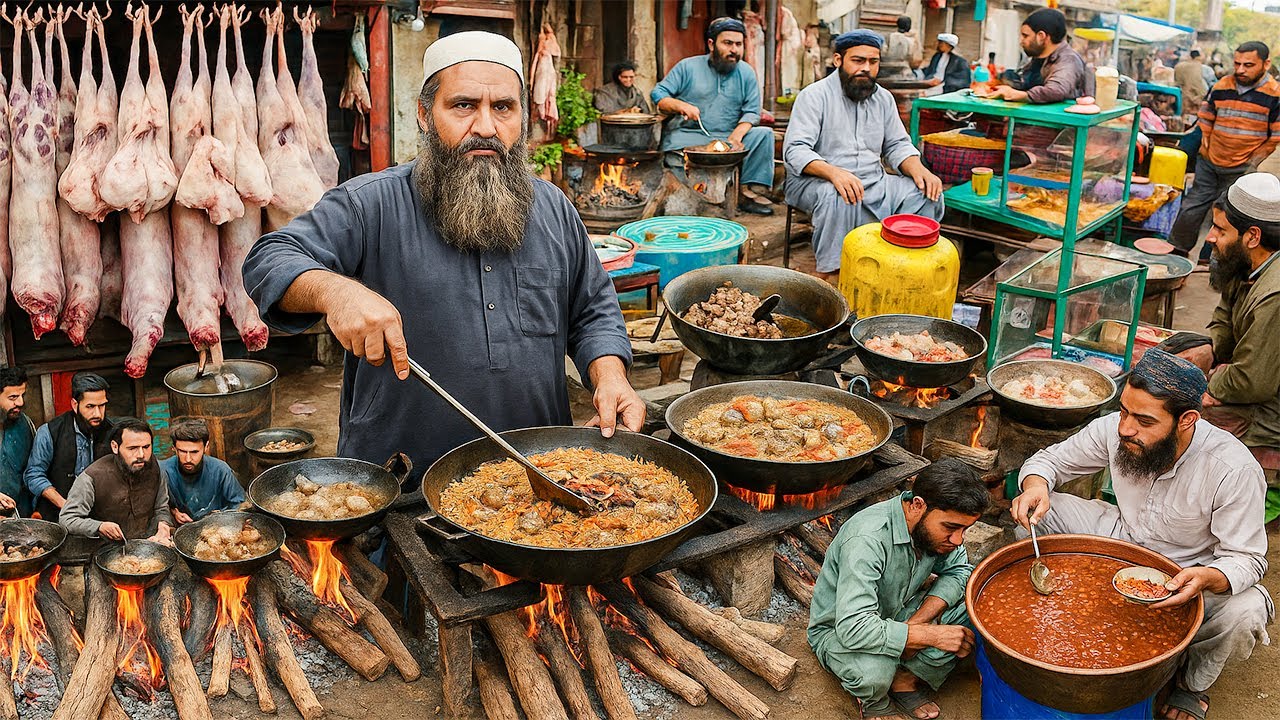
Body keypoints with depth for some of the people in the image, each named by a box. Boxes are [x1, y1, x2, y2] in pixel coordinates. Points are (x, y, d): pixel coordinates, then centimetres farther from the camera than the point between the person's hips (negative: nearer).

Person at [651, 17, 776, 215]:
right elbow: (658, 95, 4)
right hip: (686, 137, -3)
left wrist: (737, 134, -16)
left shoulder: (746, 73, 13)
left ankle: (750, 190, -22)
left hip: (727, 139, 3)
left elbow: (751, 112, 6)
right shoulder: (687, 67, 7)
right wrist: (681, 105, -17)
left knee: (764, 134, -21)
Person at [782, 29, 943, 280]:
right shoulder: (815, 95, -7)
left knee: (928, 194, -13)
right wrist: (833, 172, -36)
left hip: (872, 182, 6)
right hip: (815, 182, -6)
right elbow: (795, 150, -17)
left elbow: (897, 144, 17)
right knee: (838, 197, -40)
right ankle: (828, 275, -32)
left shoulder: (883, 98, 13)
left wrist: (917, 168, -8)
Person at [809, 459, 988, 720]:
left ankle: (906, 677, -1)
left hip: (898, 614, 6)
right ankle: (873, 698, -1)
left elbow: (958, 571, -2)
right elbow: (853, 628, -41)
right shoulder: (867, 539, -36)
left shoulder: (939, 520, -15)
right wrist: (931, 635, -35)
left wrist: (917, 622, -19)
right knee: (873, 669, -39)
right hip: (839, 629, -6)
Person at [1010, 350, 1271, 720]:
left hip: (1193, 571, -3)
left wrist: (1206, 578, -46)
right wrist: (1035, 486, -30)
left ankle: (1194, 680, 2)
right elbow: (1050, 459, -5)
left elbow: (1246, 559, -23)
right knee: (1036, 511, -15)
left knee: (1247, 612, -33)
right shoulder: (1114, 429, -20)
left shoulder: (1234, 470, -30)